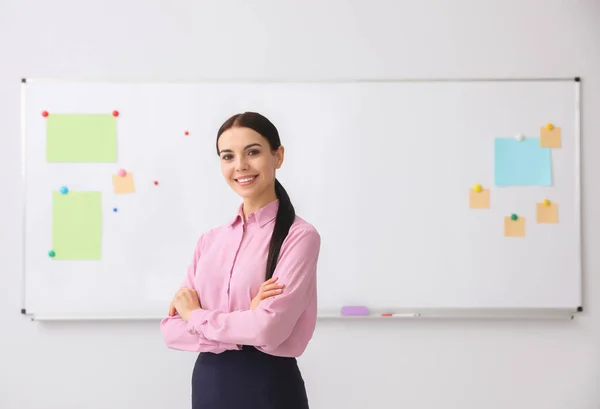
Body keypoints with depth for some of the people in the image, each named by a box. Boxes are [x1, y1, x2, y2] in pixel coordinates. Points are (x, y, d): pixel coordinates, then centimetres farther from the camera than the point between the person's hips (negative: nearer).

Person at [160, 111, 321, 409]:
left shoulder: (299, 236, -13)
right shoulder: (209, 240, 4)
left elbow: (269, 329, -22)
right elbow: (171, 330, -1)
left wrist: (196, 316, -7)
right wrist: (243, 322, -16)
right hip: (207, 384, 5)